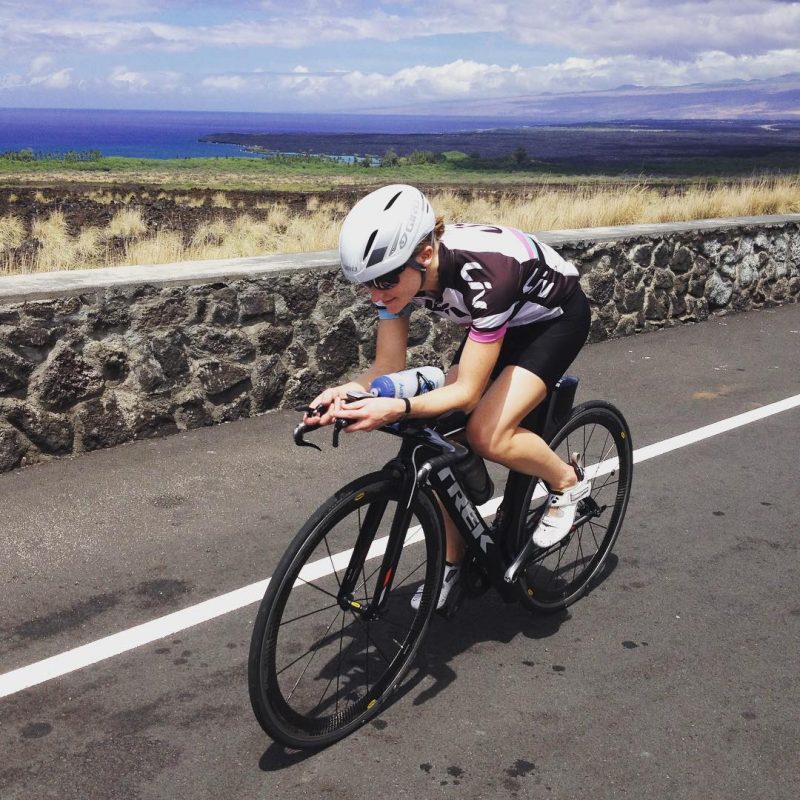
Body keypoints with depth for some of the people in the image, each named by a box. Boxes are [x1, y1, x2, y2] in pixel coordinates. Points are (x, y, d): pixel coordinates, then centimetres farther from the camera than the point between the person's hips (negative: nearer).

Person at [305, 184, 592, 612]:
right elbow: (388, 366, -16)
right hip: (500, 320, 6)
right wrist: (345, 393, -35)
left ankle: (567, 482, 5)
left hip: (555, 316, -6)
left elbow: (467, 391, -37)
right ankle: (451, 561, 12)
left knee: (486, 434, -24)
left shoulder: (483, 271, -41)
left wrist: (397, 408, -52)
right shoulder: (398, 267, -23)